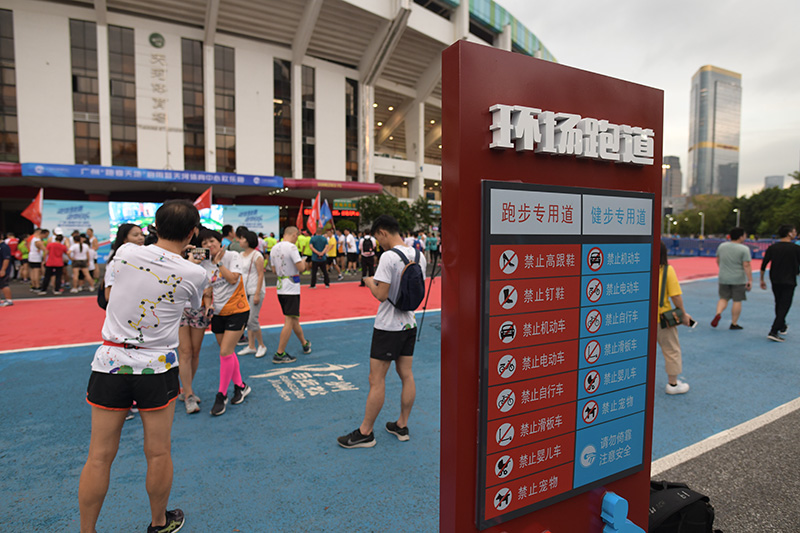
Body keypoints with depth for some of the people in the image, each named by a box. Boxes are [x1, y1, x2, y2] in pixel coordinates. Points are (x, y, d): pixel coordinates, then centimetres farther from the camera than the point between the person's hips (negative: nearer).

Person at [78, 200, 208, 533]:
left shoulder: (125, 252, -4)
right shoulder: (194, 274, -11)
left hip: (110, 361, 2)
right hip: (157, 368, -2)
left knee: (100, 457, 12)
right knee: (158, 454, 13)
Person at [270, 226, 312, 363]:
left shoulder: (274, 248, 9)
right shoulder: (291, 247, -15)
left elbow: (274, 270, 14)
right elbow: (300, 268, -20)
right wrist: (303, 262, 0)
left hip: (281, 287, 9)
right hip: (291, 288, -8)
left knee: (294, 318, 20)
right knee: (289, 321, -3)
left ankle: (304, 343, 37)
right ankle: (279, 354, 0)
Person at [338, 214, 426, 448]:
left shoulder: (389, 257, -19)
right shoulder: (419, 256, 5)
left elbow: (381, 295, -22)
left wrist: (370, 281, -2)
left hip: (388, 326, -8)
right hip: (409, 323, 8)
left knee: (377, 380, 1)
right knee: (406, 374, 14)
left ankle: (365, 433, 13)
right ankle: (402, 426, 27)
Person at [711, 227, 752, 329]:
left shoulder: (722, 246, 3)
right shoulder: (744, 249, -12)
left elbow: (718, 261, 13)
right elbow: (746, 266, -16)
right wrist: (750, 280, -13)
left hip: (723, 278, 4)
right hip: (739, 279, -4)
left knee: (723, 298, 14)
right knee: (737, 301, 5)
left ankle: (718, 313, -11)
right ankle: (734, 323, 9)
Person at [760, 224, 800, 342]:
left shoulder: (772, 247, 0)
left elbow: (763, 265, -1)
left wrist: (762, 279, 8)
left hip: (775, 281, 4)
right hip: (789, 282, -4)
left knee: (779, 304, 21)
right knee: (784, 307, -2)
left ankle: (782, 327, 38)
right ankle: (773, 332, -12)